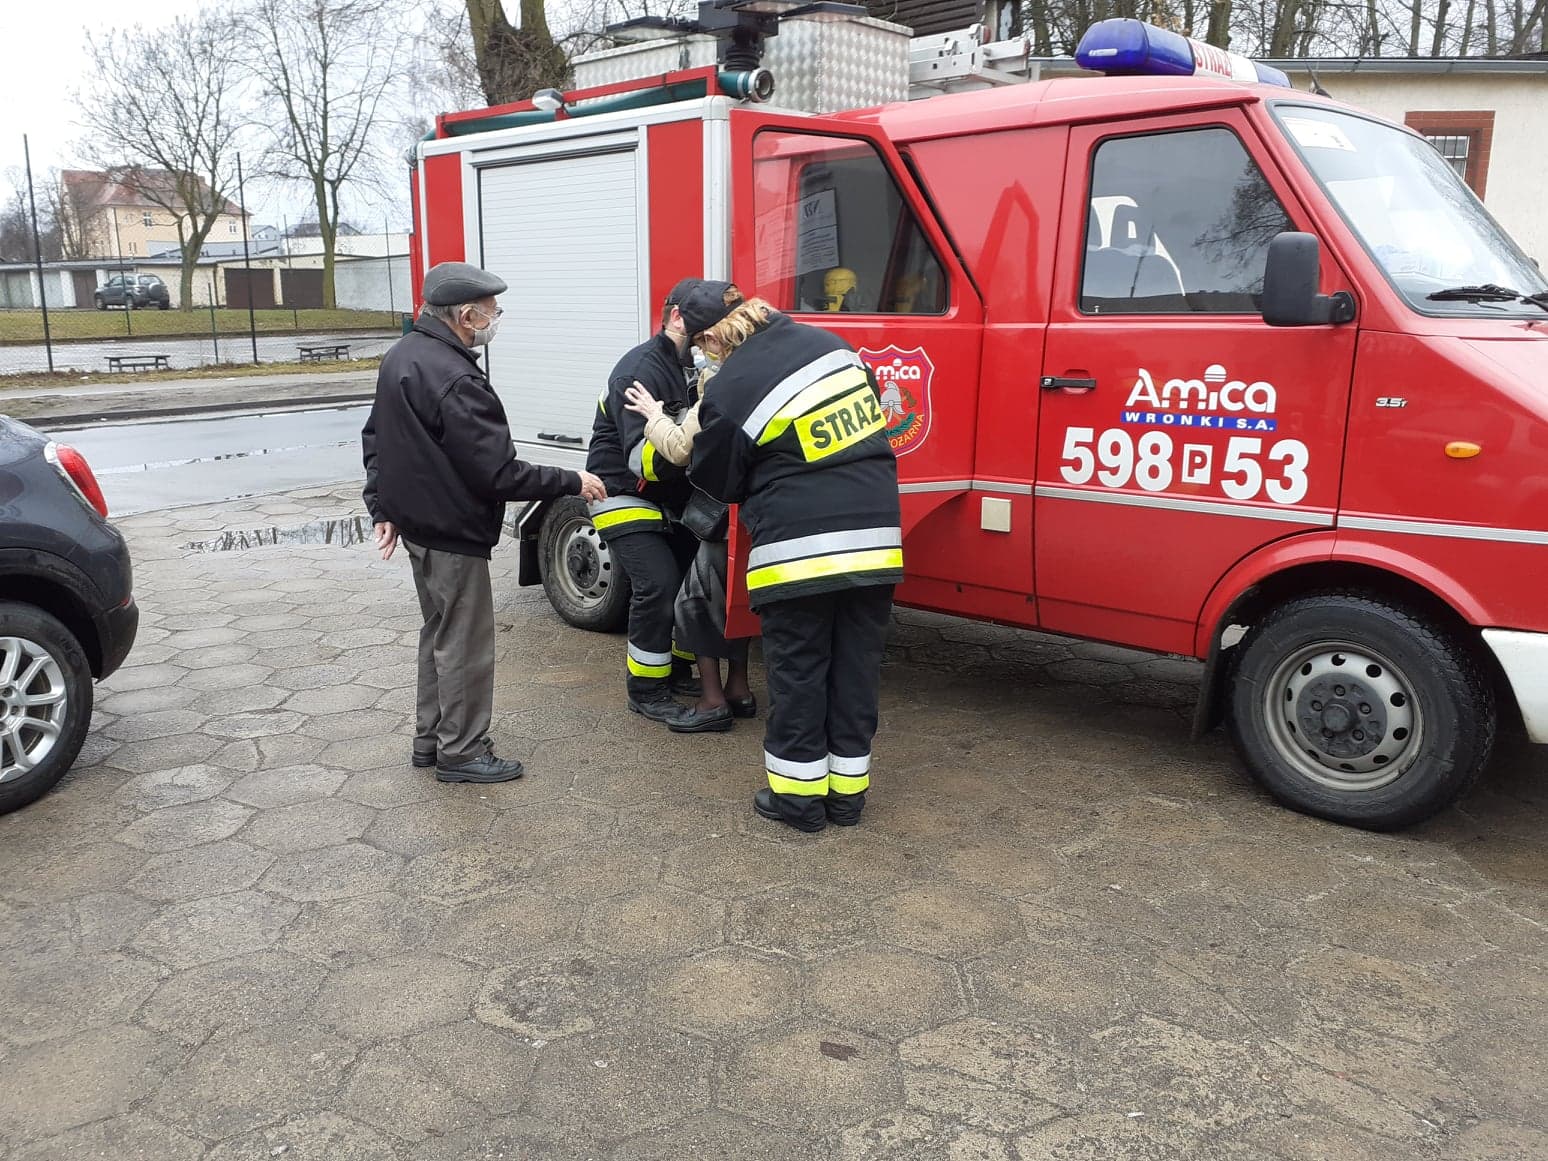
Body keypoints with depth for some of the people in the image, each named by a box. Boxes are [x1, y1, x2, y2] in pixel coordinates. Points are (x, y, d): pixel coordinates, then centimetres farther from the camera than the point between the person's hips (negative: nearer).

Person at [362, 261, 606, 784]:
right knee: (465, 645, 3)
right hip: (453, 533, -10)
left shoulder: (402, 355, 6)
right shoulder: (454, 380, -26)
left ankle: (430, 739, 32)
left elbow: (375, 436, 15)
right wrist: (572, 483, -17)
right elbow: (498, 474, -26)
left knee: (438, 633, 21)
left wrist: (383, 507, 18)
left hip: (418, 525, 10)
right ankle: (461, 753, 15)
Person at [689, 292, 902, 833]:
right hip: (875, 539, 6)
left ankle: (798, 793, 19)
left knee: (797, 672, 9)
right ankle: (847, 790, 24)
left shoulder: (730, 393, -10)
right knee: (856, 668, 13)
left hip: (798, 548, -5)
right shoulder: (829, 343, 6)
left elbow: (715, 483, 4)